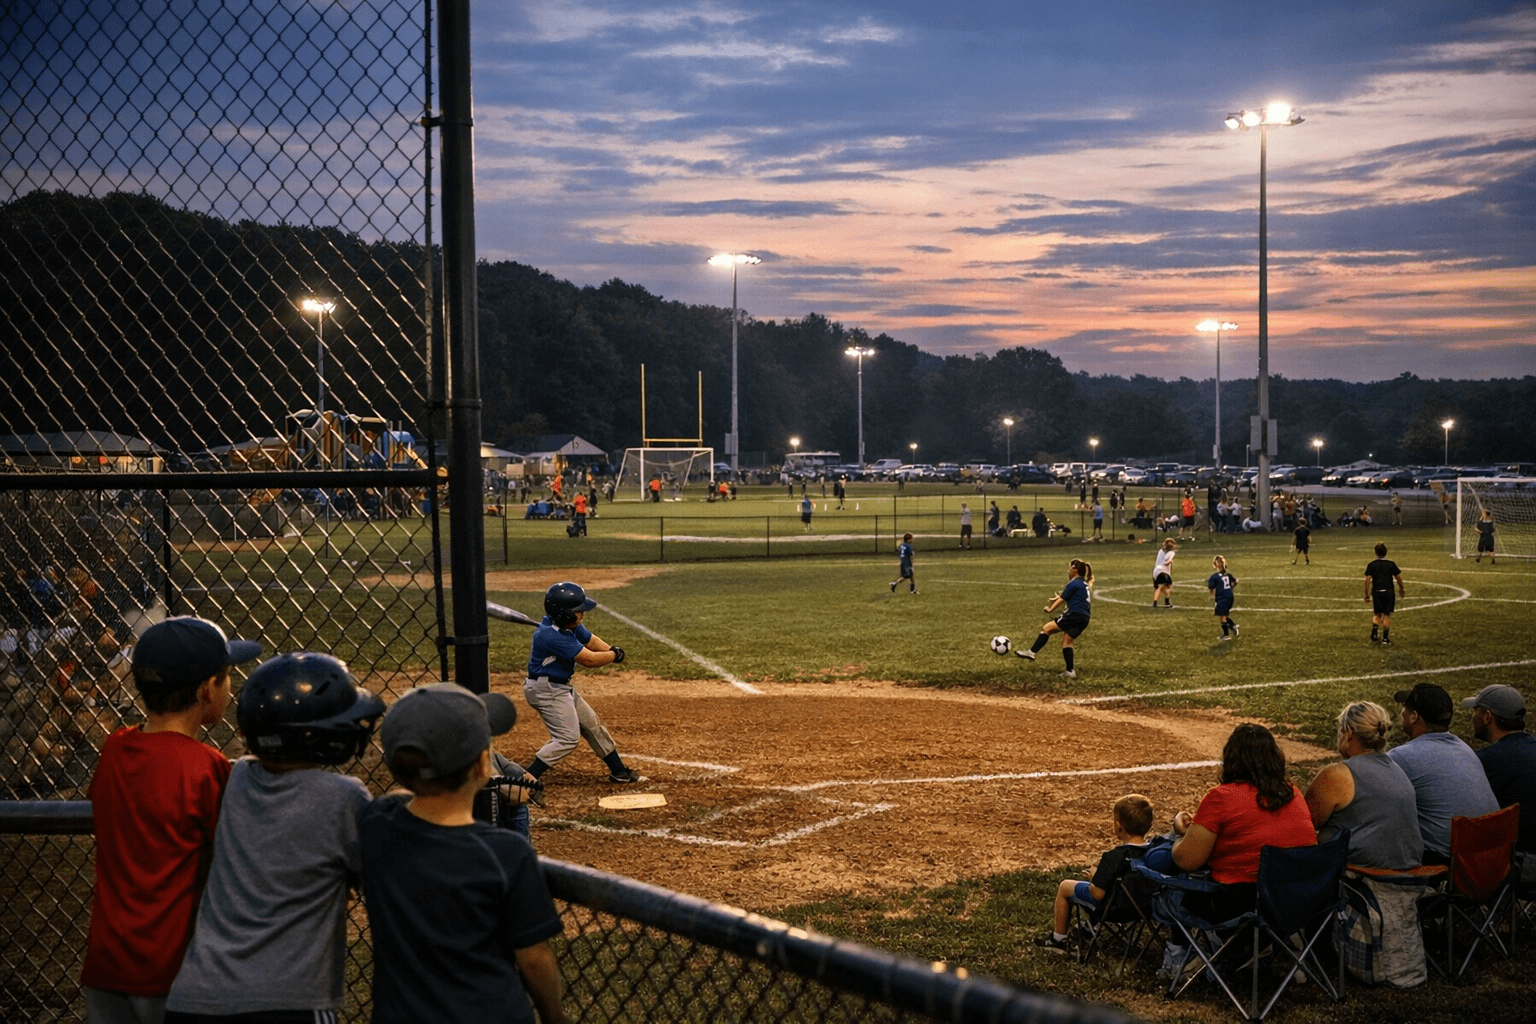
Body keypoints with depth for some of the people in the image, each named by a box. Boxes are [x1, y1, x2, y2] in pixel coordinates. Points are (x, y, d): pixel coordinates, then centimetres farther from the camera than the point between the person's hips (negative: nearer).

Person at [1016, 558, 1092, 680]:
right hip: (1084, 619, 9)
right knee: (1066, 641, 14)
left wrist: (1050, 609, 8)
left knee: (1046, 629, -4)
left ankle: (1032, 652, -8)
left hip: (1074, 615, -9)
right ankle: (1070, 671, 9)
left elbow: (1062, 600, -4)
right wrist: (1060, 598, 36)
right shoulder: (1085, 584, 18)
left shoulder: (1073, 584, -9)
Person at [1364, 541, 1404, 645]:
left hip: (1376, 592, 1)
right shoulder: (1391, 564, -1)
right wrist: (1401, 589, 16)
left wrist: (1367, 594, 0)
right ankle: (1385, 638, 3)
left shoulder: (1371, 565, 0)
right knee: (1387, 615, 5)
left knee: (1377, 614, 14)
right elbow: (1398, 577, 1)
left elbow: (1368, 579, -5)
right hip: (1388, 592, -1)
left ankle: (1374, 634, -4)